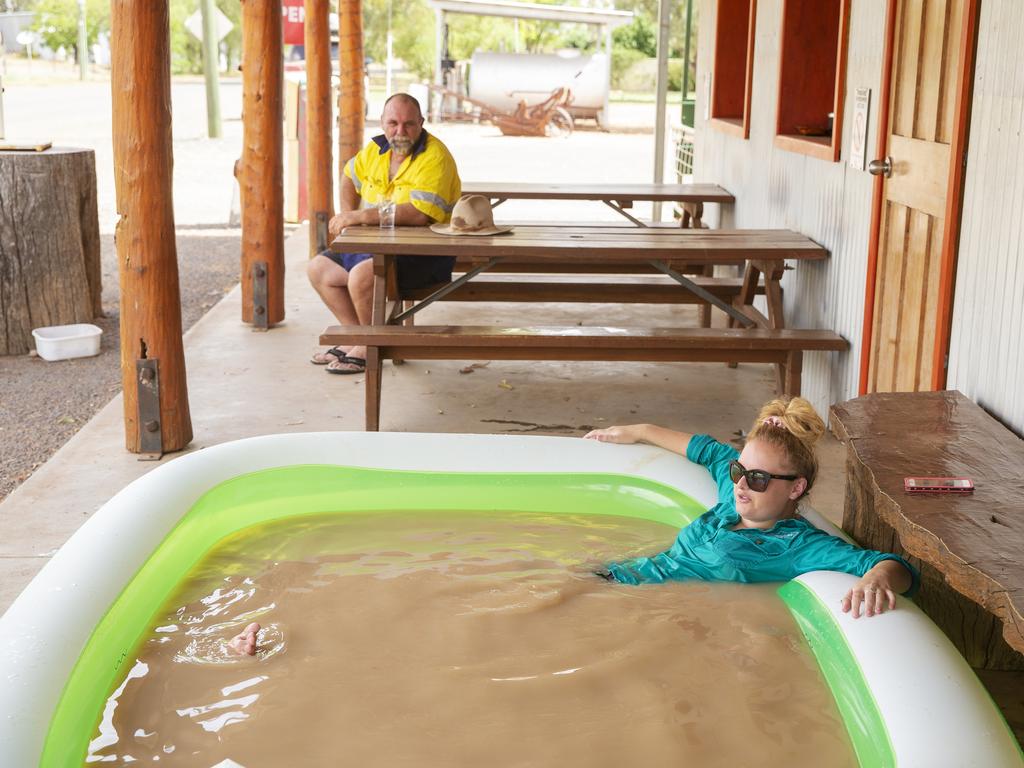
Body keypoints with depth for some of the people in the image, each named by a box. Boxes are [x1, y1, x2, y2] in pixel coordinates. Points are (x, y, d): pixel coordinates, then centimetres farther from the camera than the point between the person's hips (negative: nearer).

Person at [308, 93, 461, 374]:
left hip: (426, 253, -9)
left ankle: (371, 349, -7)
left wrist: (359, 216, -27)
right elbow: (350, 177, 28)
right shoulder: (377, 149, 6)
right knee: (319, 268, 7)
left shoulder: (434, 156, -18)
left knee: (362, 275, -31)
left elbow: (419, 214, -31)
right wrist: (346, 218, 9)